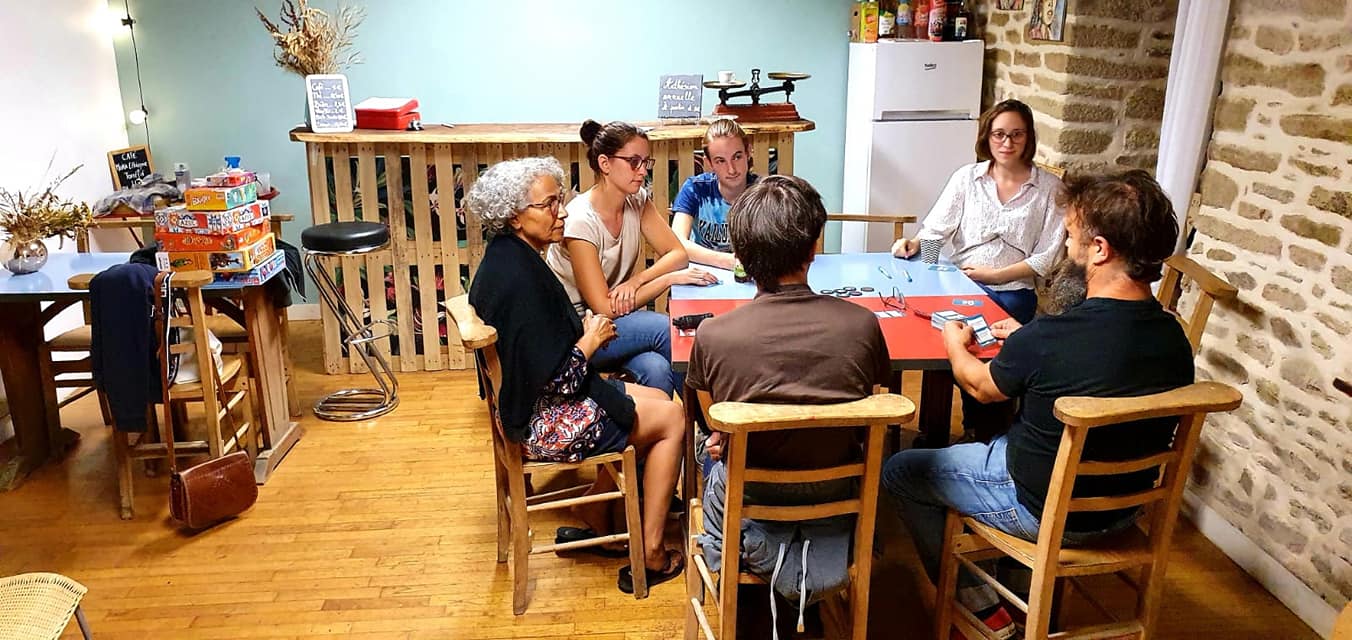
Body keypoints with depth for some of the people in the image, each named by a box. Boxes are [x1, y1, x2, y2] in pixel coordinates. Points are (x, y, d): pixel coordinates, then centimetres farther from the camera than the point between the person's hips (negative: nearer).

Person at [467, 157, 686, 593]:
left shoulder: (505, 258, 3)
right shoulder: (520, 278, -28)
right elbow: (556, 380, -27)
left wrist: (582, 328, 1)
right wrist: (592, 339, -11)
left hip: (531, 403, 10)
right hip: (545, 424, -10)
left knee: (658, 399, 18)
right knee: (672, 419, 2)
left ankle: (593, 520, 24)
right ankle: (650, 555, 11)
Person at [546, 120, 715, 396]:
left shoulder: (637, 200, -1)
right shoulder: (580, 220, -22)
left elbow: (677, 253, -2)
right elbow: (603, 309, -22)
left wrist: (635, 281, -20)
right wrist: (670, 278, -22)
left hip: (619, 318, 5)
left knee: (656, 369, -28)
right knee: (665, 328, -27)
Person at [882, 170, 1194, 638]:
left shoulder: (1047, 339, -31)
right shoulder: (1175, 340, -12)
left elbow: (981, 387, -9)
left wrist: (954, 345, 11)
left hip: (1044, 510, -7)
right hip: (1125, 507, 7)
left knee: (900, 471, 10)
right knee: (1003, 433, 33)